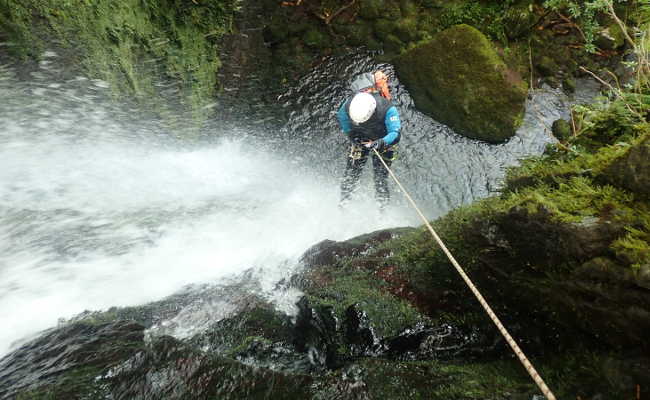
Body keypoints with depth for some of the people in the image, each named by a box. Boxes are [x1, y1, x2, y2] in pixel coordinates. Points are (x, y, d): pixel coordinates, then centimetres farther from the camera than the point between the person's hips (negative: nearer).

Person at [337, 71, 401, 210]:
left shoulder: (388, 109, -38)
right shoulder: (349, 103, -28)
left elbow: (396, 134, -38)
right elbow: (341, 118, -6)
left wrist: (381, 143, -54)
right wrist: (350, 134, -17)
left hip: (382, 142, -2)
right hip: (359, 140, 2)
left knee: (380, 177, -3)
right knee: (351, 173, 2)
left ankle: (382, 206, 15)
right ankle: (343, 201, 22)